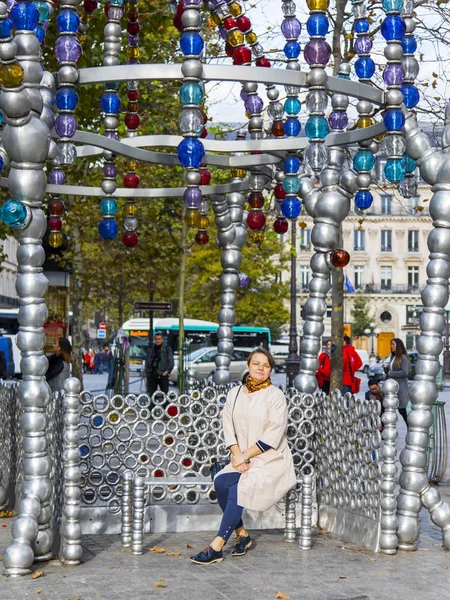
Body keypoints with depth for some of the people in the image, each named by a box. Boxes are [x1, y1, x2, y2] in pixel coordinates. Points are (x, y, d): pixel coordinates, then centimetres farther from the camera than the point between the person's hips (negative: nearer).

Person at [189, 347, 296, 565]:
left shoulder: (275, 396, -5)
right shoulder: (235, 393, 11)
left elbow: (272, 437, -11)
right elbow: (228, 427, 5)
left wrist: (245, 455, -14)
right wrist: (237, 454, -11)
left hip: (272, 462, -5)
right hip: (243, 461, 5)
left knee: (238, 489, -27)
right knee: (220, 482, -23)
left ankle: (217, 547, -26)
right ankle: (242, 534, -8)